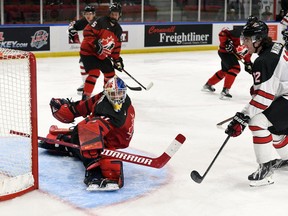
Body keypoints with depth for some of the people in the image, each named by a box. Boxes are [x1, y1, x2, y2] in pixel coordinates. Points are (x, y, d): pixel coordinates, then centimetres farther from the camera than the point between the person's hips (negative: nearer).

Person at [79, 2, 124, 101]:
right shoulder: (101, 22, -16)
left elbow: (116, 46, 13)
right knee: (94, 72, -23)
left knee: (110, 72, 14)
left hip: (102, 56, 8)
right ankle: (85, 97, -19)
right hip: (88, 51, -8)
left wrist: (117, 59, 8)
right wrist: (95, 44, -30)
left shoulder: (118, 29, 7)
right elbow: (87, 31, -23)